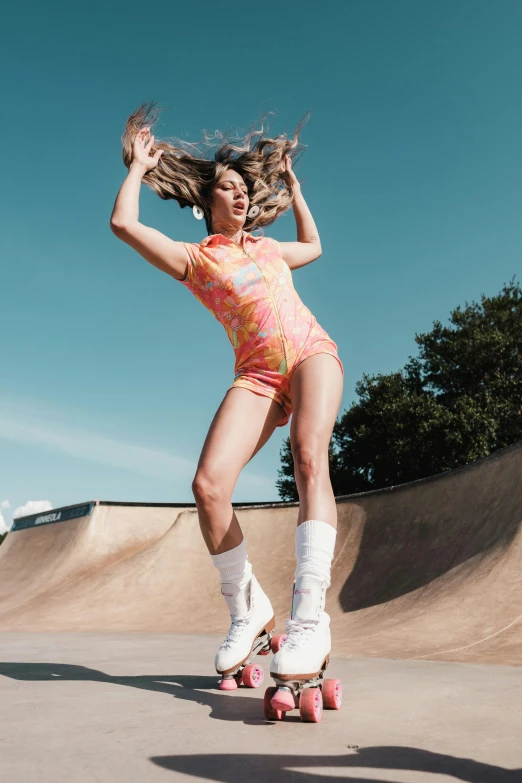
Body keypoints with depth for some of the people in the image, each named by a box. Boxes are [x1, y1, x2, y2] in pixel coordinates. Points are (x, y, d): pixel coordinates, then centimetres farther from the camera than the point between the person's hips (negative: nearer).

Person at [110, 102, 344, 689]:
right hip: (257, 373, -2)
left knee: (310, 458, -28)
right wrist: (140, 165, 21)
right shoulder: (193, 258, 17)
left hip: (311, 352, 2)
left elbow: (313, 247, 50)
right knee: (208, 486, -21)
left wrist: (290, 183, 49)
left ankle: (309, 617, -33)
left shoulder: (267, 247, 30)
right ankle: (247, 609, -1)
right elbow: (124, 223, 4)